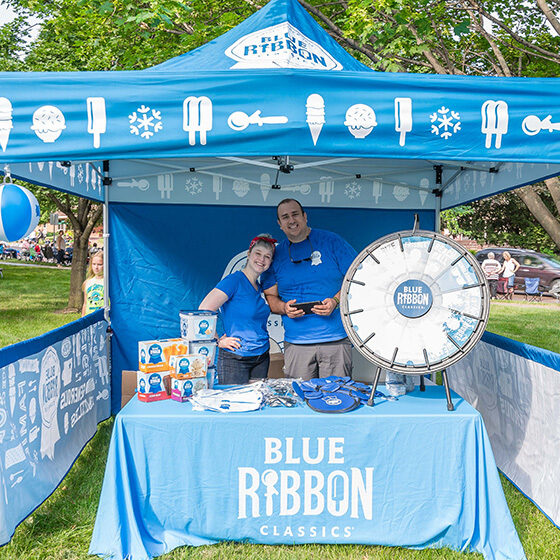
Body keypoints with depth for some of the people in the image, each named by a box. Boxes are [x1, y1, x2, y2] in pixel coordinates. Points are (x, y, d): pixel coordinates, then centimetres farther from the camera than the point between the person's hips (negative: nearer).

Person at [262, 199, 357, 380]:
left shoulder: (331, 241, 4)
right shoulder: (276, 254, 10)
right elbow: (270, 296, 13)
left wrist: (336, 300, -13)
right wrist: (284, 308, -8)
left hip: (336, 340, -1)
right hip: (295, 343, 2)